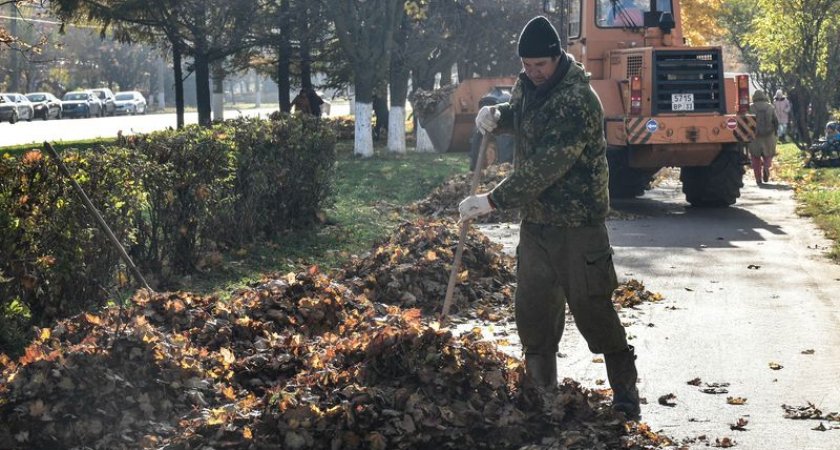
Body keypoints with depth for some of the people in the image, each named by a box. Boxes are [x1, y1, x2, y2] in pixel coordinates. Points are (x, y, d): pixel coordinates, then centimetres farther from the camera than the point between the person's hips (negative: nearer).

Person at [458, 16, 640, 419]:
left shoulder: (578, 101, -23)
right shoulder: (526, 85, 4)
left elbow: (546, 167, -28)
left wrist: (493, 200, -29)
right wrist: (497, 115, 2)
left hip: (578, 224, -8)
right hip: (535, 220, 8)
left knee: (592, 310, -4)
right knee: (532, 312, 11)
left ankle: (626, 395, 8)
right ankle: (540, 390, 25)